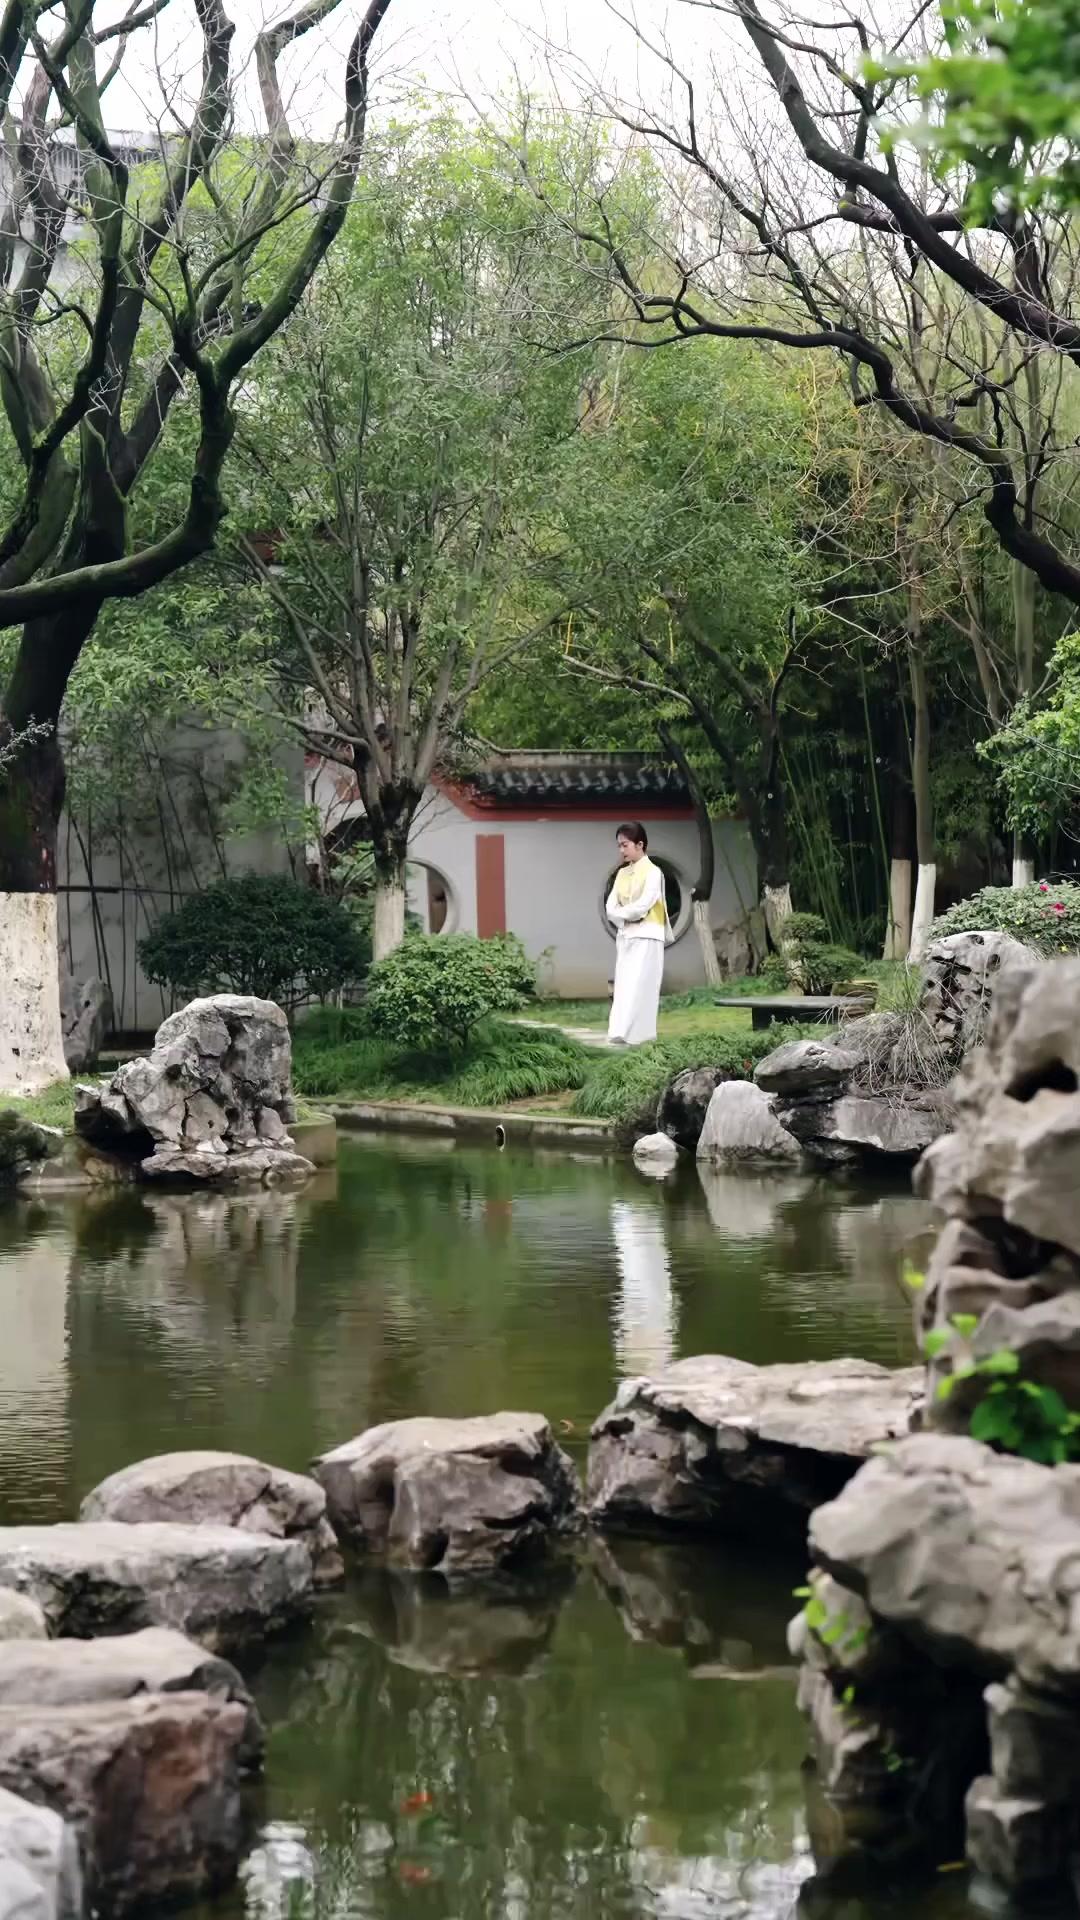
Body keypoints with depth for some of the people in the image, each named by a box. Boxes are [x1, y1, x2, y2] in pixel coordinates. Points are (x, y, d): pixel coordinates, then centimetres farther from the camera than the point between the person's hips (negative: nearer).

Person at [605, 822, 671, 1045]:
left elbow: (642, 906, -16)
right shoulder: (622, 874, 14)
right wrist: (626, 917, -11)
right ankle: (624, 1034, 6)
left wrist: (622, 912, -3)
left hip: (646, 938, -7)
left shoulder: (653, 872, -7)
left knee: (636, 986, -13)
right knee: (623, 986, 4)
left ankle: (627, 1034, -21)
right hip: (625, 936, 7)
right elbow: (610, 907, 6)